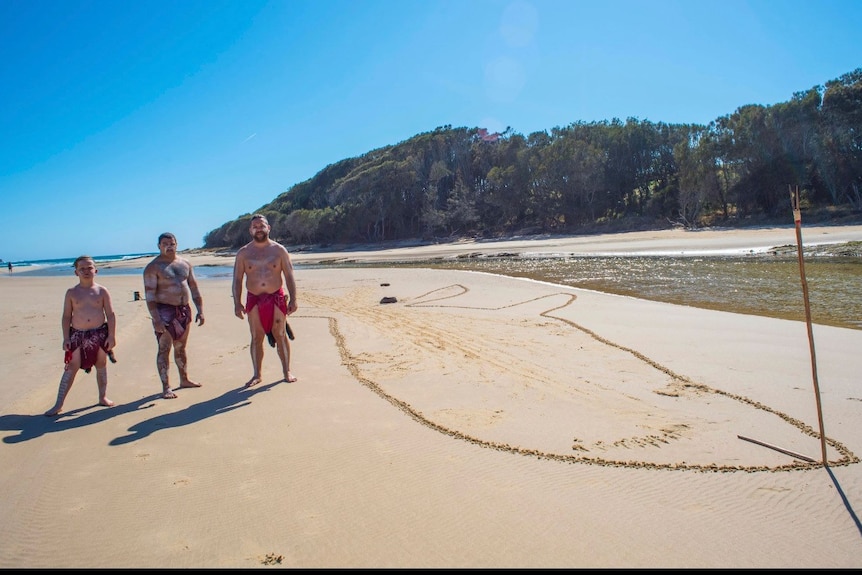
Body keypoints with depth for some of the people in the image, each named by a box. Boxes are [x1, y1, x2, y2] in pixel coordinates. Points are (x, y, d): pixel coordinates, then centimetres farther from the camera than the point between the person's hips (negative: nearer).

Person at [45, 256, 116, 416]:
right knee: (71, 368, -1)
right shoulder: (71, 293, 2)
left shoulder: (102, 291, 1)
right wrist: (66, 338, -3)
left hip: (100, 333, 1)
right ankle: (58, 404, 4)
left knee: (101, 365, 11)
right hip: (77, 335, 0)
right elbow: (66, 317, 3)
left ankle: (103, 397, 25)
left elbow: (111, 315, 0)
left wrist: (112, 336, -5)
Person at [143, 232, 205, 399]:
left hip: (184, 310, 5)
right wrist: (156, 319, -20)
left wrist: (200, 310, 6)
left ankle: (184, 379, 26)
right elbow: (150, 296, -12)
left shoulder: (185, 263, 11)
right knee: (164, 349, -4)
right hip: (164, 311, -5)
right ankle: (166, 387, -1)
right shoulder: (153, 267, -6)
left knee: (181, 348, 15)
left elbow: (194, 289, 14)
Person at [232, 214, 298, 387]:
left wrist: (293, 299, -6)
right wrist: (237, 303, -5)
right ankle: (256, 374, 14)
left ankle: (287, 371, 14)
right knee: (256, 338, 5)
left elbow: (289, 276, 2)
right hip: (254, 300, 1)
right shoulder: (243, 253, 5)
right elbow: (237, 280, 5)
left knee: (280, 335, 2)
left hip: (276, 298, -1)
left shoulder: (279, 250, 3)